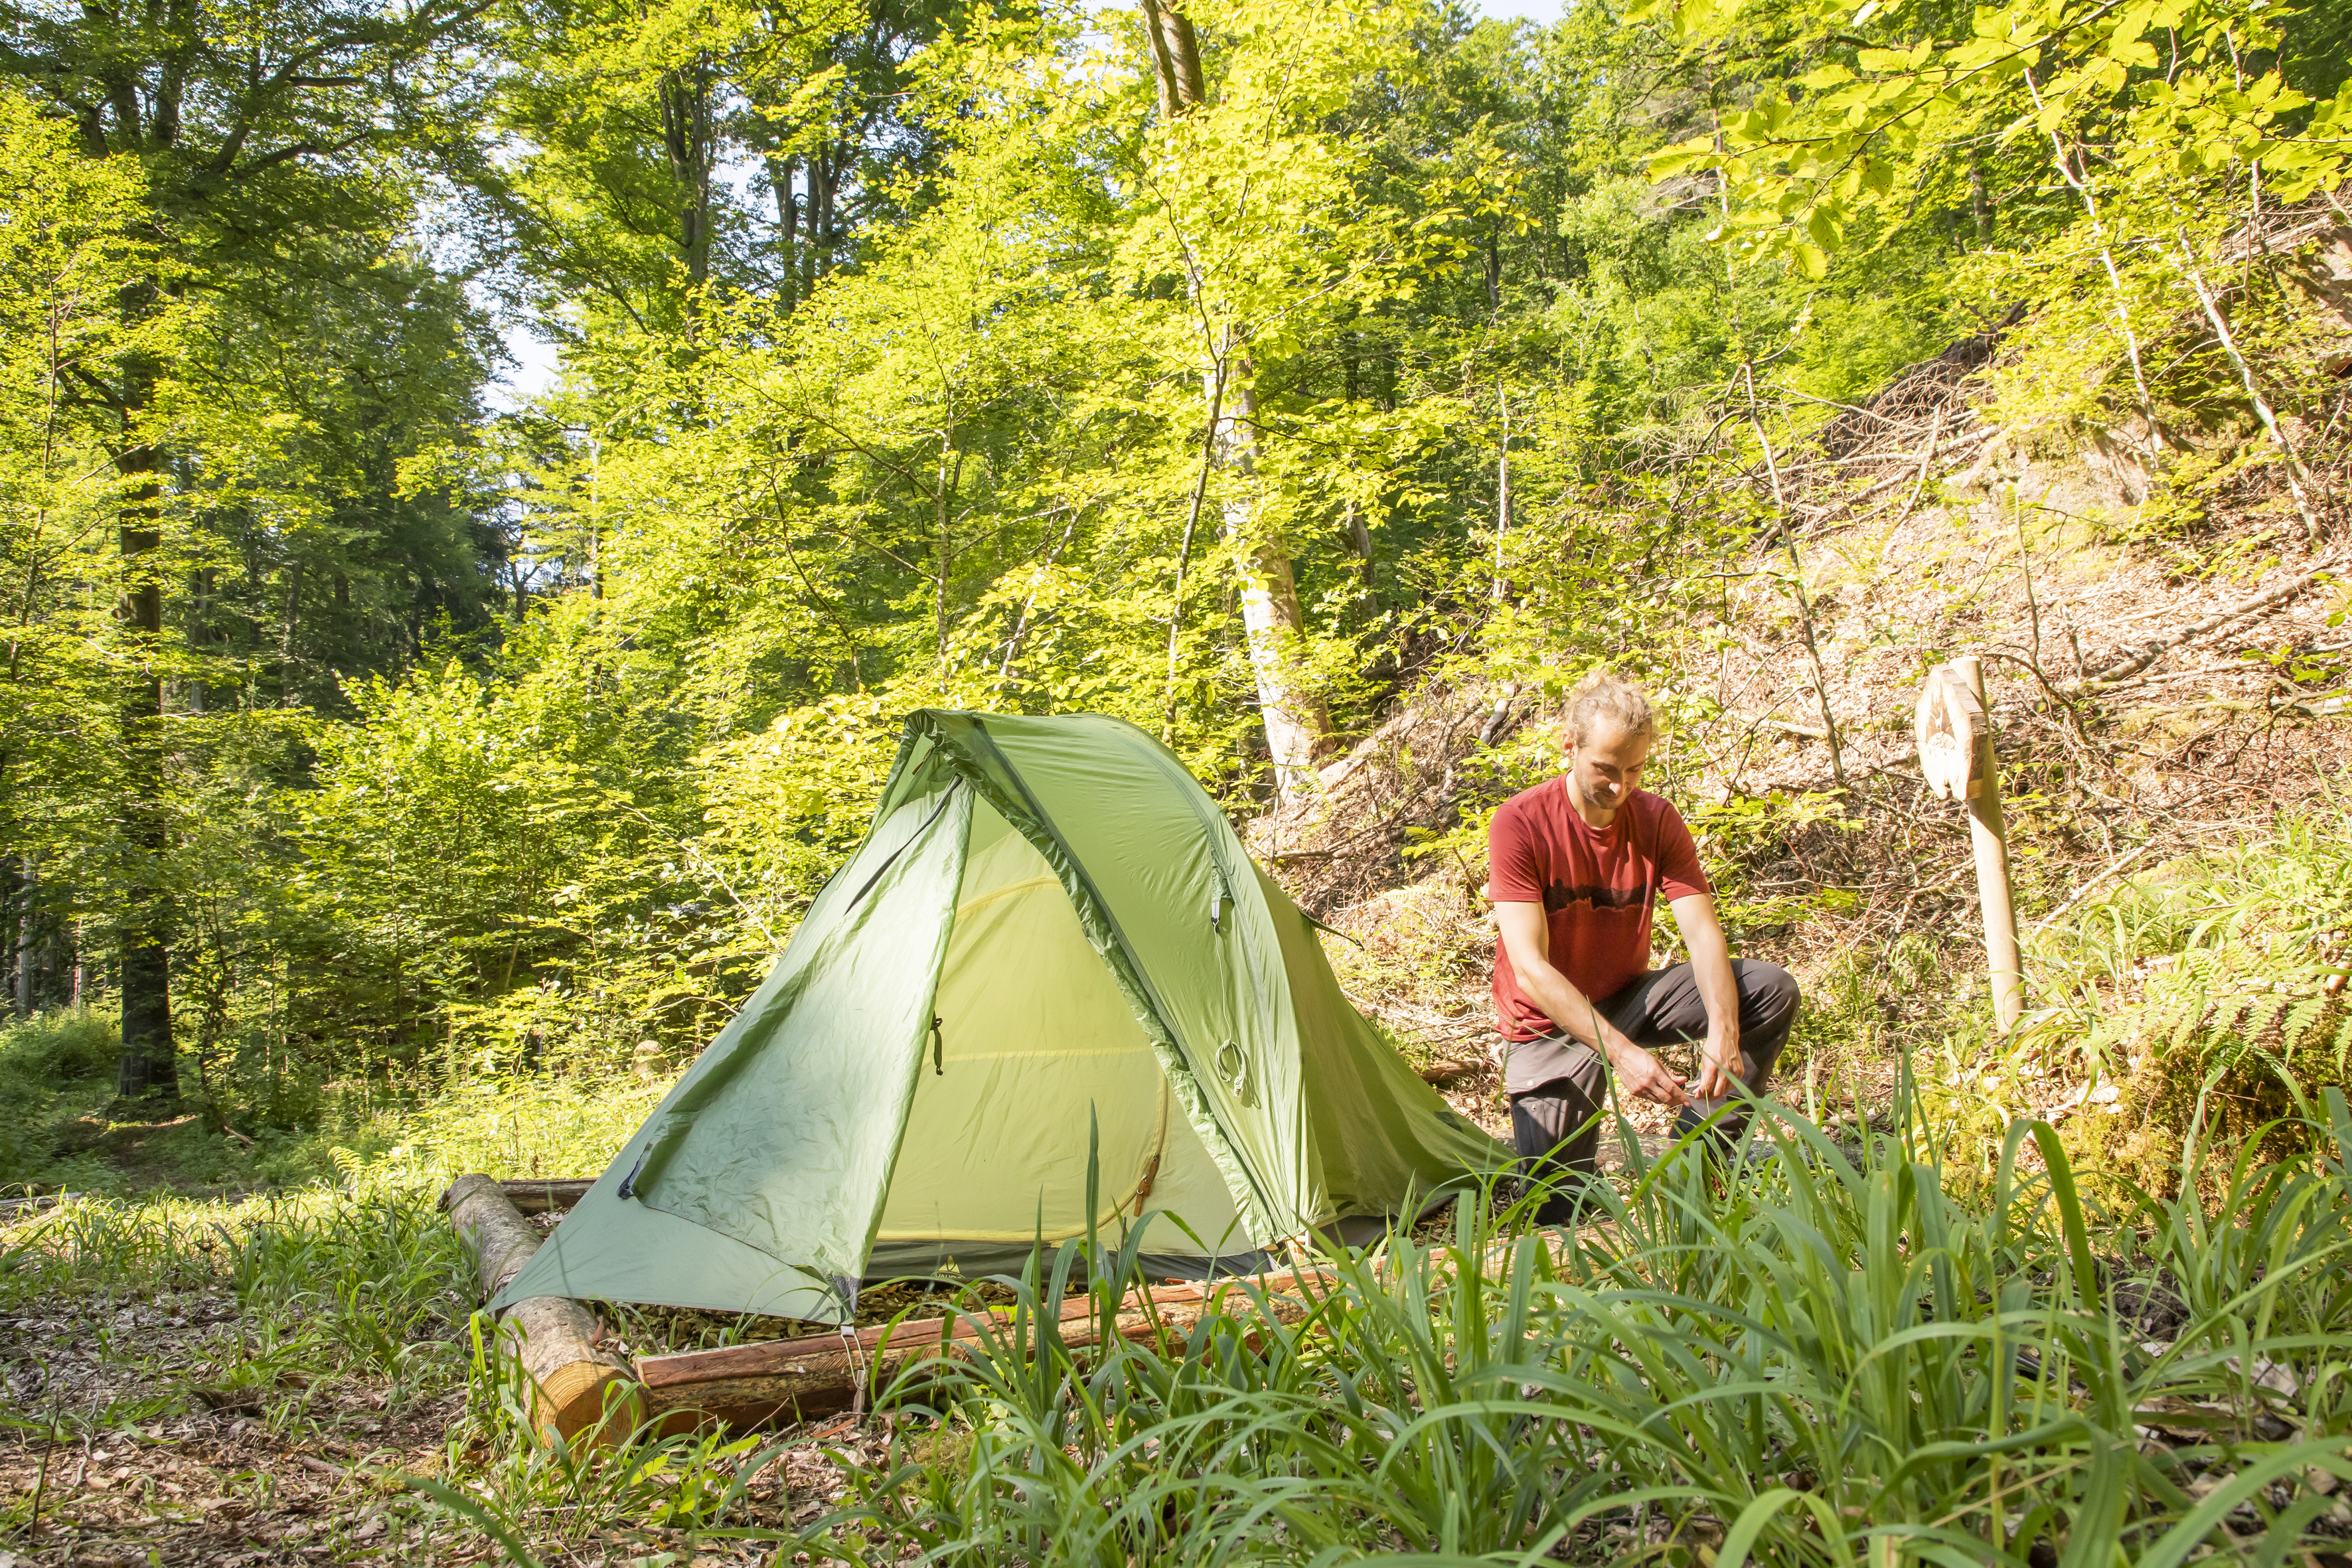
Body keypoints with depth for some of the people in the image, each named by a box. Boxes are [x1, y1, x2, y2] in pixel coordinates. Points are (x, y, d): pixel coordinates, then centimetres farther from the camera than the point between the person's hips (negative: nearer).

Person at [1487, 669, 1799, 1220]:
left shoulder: (1657, 820, -8)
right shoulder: (1520, 823, -21)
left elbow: (1703, 933, -16)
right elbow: (1531, 968, -28)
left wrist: (1723, 1031, -37)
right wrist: (1621, 1051, -39)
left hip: (1627, 997, 4)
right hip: (1550, 1024, -4)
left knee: (1771, 988, -17)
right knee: (1559, 1207, -16)